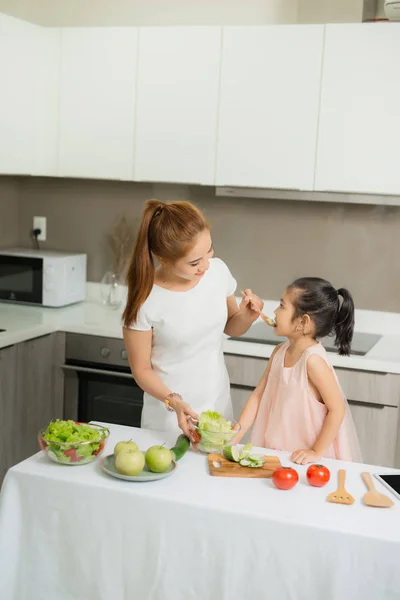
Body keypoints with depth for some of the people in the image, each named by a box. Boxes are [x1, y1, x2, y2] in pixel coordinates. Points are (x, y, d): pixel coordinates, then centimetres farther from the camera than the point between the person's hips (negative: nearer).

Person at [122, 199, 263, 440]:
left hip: (219, 407, 4)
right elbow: (142, 369, -11)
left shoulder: (218, 271, -10)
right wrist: (174, 402, -26)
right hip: (168, 417, -4)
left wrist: (246, 316, -12)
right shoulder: (146, 301, -22)